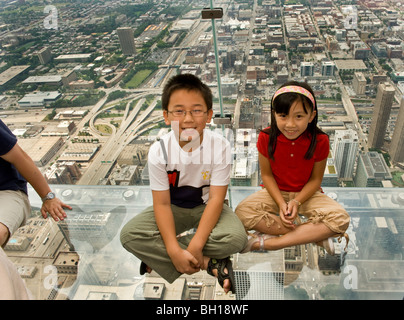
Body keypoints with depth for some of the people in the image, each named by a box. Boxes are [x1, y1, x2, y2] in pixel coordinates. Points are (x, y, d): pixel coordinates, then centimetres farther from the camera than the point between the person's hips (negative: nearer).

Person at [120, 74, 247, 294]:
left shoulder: (220, 147, -22)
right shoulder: (159, 151, -20)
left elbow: (216, 198, -21)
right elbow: (162, 204, -19)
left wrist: (196, 245, -29)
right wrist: (175, 251, -29)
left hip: (207, 207, -1)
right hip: (173, 209, 2)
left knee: (236, 238, -30)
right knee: (129, 235, -22)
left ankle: (157, 256, -17)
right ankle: (210, 263, -19)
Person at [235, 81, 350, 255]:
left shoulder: (320, 141, -17)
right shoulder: (266, 138, -17)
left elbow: (315, 179, -9)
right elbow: (266, 175, -8)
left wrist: (297, 202, -24)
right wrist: (281, 203, -20)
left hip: (307, 194, 0)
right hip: (275, 192, 1)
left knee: (341, 219, -26)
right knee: (243, 212, -26)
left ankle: (267, 242, -26)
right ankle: (316, 234, -22)